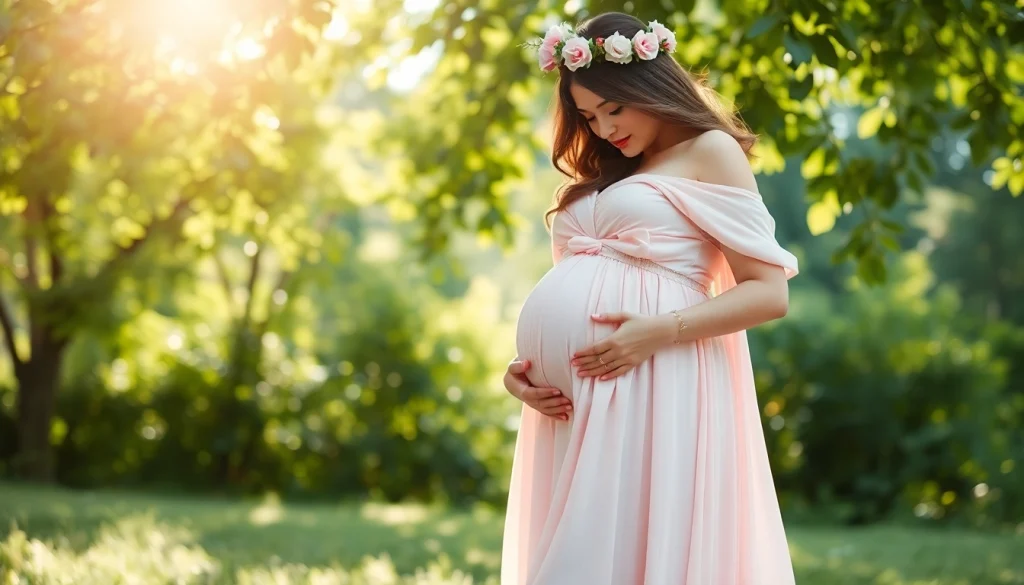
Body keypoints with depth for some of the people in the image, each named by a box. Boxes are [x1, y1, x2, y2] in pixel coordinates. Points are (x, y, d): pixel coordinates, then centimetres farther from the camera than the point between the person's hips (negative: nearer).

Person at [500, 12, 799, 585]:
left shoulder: (710, 152, 3)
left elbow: (770, 293, -6)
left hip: (650, 384, -7)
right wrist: (522, 367, 4)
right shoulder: (605, 177, 25)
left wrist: (658, 333, -17)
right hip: (572, 395, 7)